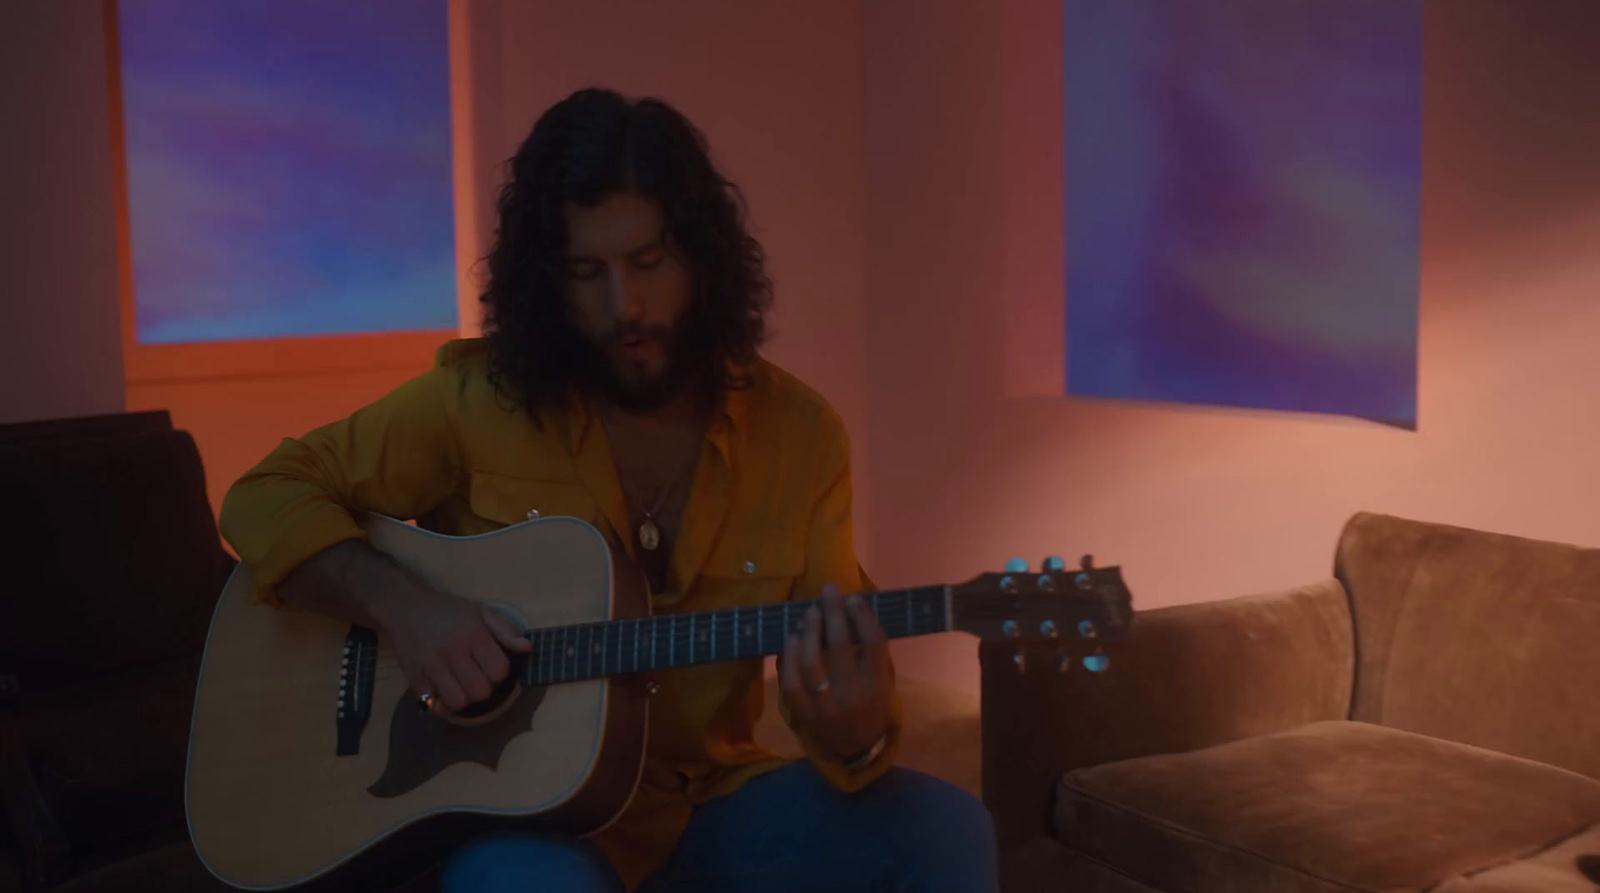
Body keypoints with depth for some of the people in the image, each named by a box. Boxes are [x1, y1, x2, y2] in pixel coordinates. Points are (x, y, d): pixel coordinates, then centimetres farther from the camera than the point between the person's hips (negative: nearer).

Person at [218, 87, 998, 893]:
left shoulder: (801, 433, -3)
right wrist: (399, 604, -20)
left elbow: (852, 673, -1)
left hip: (713, 799, 3)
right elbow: (270, 496, -2)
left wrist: (856, 735, -26)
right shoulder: (479, 400, -8)